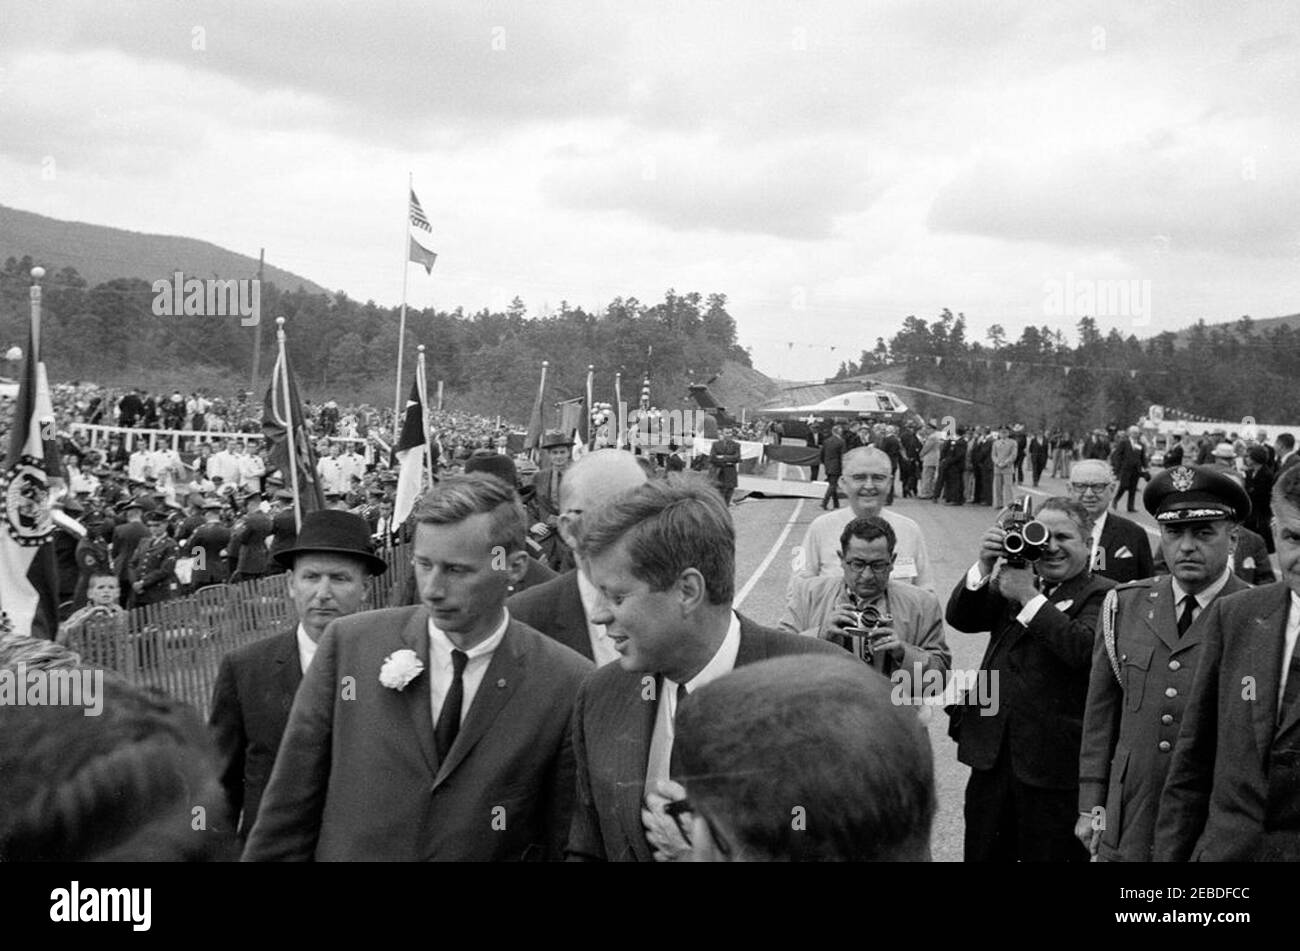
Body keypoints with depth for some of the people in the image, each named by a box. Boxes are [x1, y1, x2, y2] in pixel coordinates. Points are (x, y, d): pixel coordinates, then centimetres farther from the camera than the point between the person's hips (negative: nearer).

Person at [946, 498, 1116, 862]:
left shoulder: (1102, 595, -5)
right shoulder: (1011, 582, 12)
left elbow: (1082, 648, -22)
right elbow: (960, 619, 2)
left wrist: (1029, 596, -18)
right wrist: (985, 567, -13)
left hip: (1053, 763, -5)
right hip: (992, 753, 5)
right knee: (983, 853, 14)